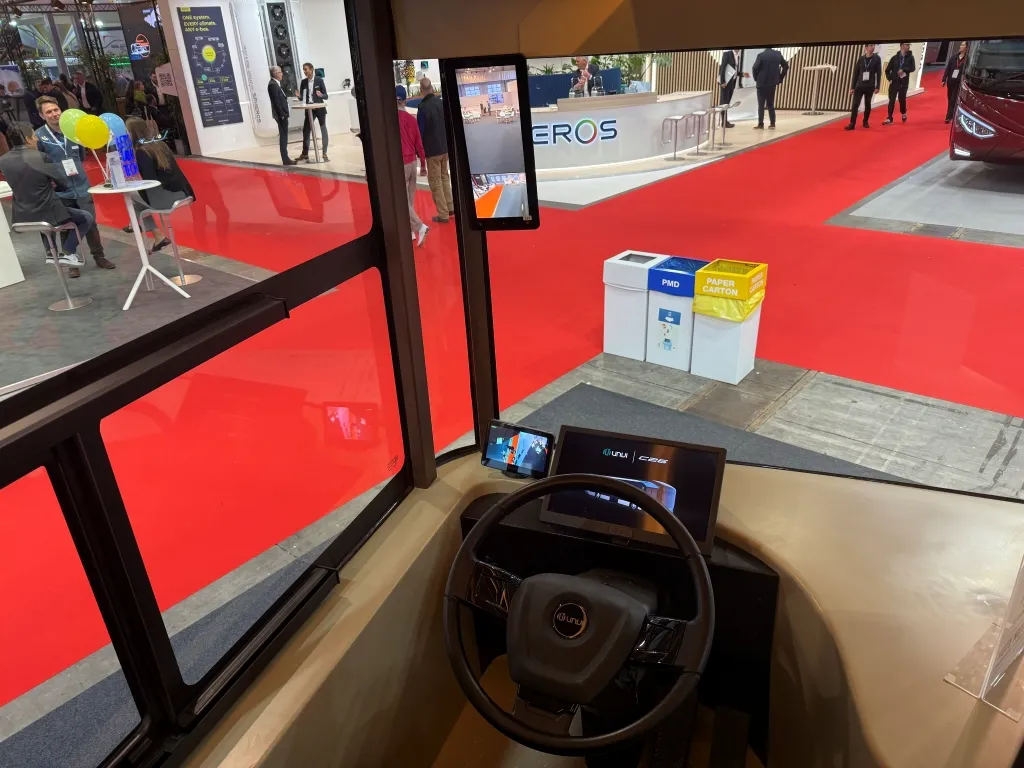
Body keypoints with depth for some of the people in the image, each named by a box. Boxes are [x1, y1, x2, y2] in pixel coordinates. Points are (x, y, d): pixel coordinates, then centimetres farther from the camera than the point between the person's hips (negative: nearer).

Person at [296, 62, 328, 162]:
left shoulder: (319, 80, -5)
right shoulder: (303, 82, 5)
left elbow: (326, 96, -5)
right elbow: (302, 98, 7)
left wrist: (321, 95, -26)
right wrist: (299, 96, -14)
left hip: (320, 109, -4)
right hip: (309, 110, 4)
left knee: (323, 130, 1)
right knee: (305, 130, 5)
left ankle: (324, 154, 7)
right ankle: (305, 153, 15)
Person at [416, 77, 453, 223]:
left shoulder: (423, 108, -18)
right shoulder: (442, 103, 0)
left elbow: (420, 132, -15)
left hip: (432, 151, -6)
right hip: (445, 148, 6)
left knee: (435, 182, 2)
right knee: (444, 177, 21)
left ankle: (443, 214, 4)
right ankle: (450, 207, 25)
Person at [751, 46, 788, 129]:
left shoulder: (761, 55, -10)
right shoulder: (778, 54, 4)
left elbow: (755, 68, -15)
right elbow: (786, 66, 9)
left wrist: (756, 79, 0)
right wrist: (780, 79, 15)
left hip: (762, 83, -4)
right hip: (773, 83, 4)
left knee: (761, 105, 0)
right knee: (771, 104, 13)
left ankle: (761, 124, -3)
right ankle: (772, 123, 11)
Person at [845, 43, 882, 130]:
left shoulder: (877, 59, -1)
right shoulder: (861, 59, 2)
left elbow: (879, 73, -1)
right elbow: (855, 73, 4)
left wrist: (877, 87, -6)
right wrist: (852, 87, 1)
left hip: (870, 86, 0)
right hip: (859, 86, 1)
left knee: (867, 104, 9)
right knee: (855, 105, -8)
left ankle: (865, 122, 23)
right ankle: (852, 124, -10)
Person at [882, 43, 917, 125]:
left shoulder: (910, 57, 2)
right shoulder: (895, 57, 2)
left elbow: (913, 68, -7)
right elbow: (887, 70, 6)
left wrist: (903, 70, -20)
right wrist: (889, 79, -5)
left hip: (904, 82, 0)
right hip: (894, 82, 0)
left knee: (902, 99, 8)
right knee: (892, 100, -5)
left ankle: (903, 113, 34)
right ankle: (889, 119, -5)